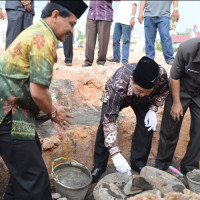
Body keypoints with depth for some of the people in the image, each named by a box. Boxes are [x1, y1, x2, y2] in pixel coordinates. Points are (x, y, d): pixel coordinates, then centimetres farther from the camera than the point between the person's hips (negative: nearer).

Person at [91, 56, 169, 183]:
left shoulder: (161, 75, -37)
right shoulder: (117, 86, -47)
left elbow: (163, 91, -10)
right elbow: (109, 121, -45)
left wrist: (153, 109, -22)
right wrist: (115, 154, -48)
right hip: (115, 97, -2)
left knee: (147, 126, -14)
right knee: (105, 125, -19)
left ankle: (139, 164, 9)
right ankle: (99, 166, 0)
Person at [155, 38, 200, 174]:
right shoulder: (187, 49, -30)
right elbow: (175, 76, -13)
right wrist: (176, 102, -9)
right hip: (180, 90, 0)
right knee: (170, 129, 7)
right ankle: (161, 165, 27)